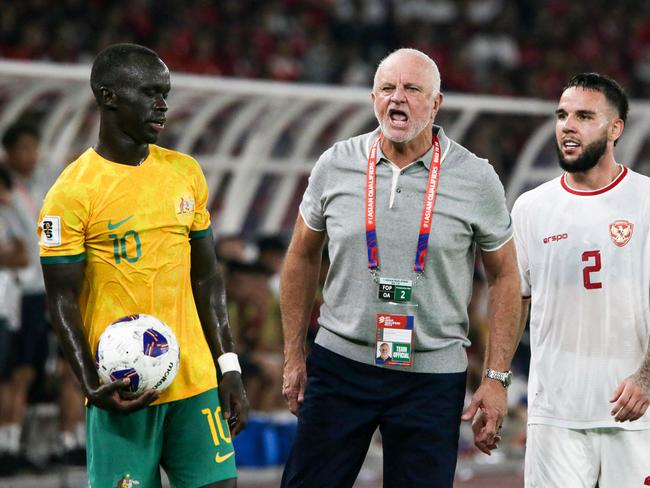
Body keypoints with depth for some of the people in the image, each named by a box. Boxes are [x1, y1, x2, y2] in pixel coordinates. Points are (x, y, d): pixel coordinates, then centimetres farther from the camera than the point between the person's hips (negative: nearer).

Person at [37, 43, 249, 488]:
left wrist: (229, 367, 9)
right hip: (124, 393, -5)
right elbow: (63, 301, -7)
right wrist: (92, 386, -18)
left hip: (197, 382, 5)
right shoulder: (73, 192, -7)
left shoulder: (186, 173, 10)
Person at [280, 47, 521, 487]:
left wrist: (497, 377, -2)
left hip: (432, 377, -1)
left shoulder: (476, 179, -3)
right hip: (339, 364, 2)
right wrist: (294, 357, 12)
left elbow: (505, 277, 4)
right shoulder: (335, 166, 1)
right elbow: (303, 258, 14)